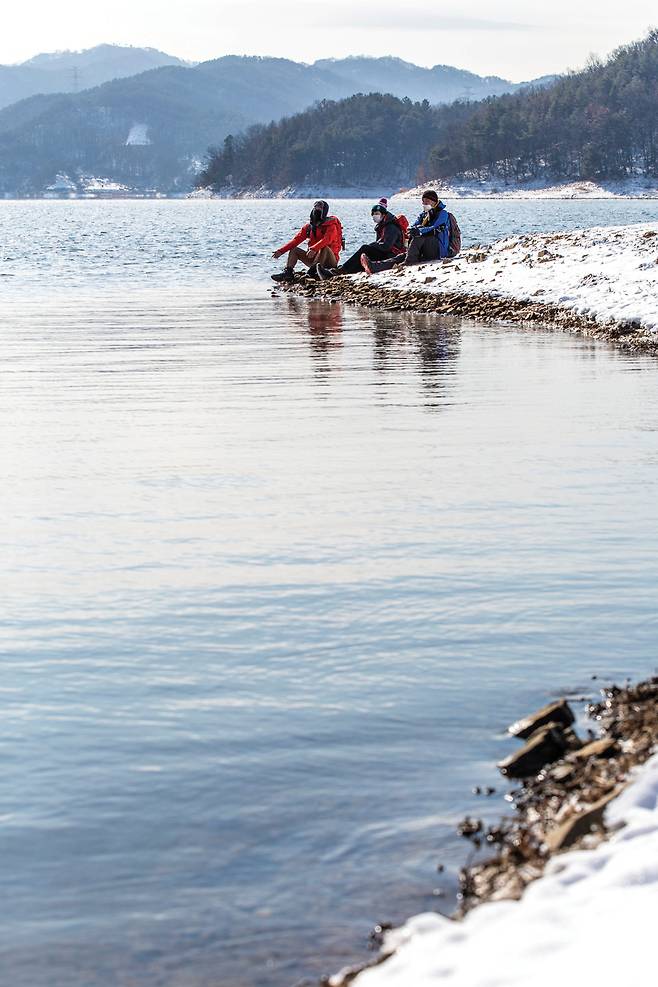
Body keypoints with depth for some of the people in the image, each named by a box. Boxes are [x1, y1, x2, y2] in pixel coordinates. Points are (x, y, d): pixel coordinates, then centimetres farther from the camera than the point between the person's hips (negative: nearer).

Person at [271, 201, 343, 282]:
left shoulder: (331, 226, -10)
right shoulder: (309, 227, 9)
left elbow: (327, 240, -30)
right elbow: (296, 240, 3)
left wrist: (314, 249, -46)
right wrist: (281, 251, -8)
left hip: (330, 261, -7)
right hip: (314, 258, 7)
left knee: (324, 247, -35)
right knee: (294, 250, 1)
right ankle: (287, 272, -19)